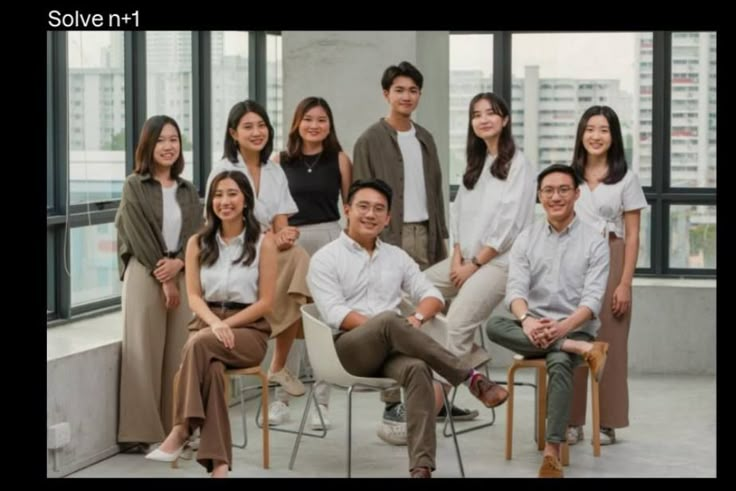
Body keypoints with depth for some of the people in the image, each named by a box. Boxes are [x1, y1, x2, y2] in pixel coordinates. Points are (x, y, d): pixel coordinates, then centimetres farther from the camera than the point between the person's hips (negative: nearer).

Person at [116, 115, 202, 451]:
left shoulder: (188, 191, 14)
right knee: (145, 351, -4)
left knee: (180, 351, 2)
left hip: (183, 275, 4)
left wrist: (177, 263, -12)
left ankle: (177, 428, 8)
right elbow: (138, 236, -6)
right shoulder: (134, 186, 1)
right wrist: (163, 278, -10)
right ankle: (142, 431, -1)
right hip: (145, 275, -4)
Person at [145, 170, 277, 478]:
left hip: (249, 329, -2)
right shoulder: (198, 243, 12)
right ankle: (218, 463, -43)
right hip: (207, 324, 2)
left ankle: (181, 431, -36)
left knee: (200, 344, -37)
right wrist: (214, 323, -18)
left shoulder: (263, 243, 2)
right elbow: (194, 296, 4)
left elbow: (266, 302, -2)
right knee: (210, 367, -36)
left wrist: (227, 324, -14)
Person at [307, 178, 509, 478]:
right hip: (348, 349, -3)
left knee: (418, 368, -33)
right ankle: (470, 379, -29)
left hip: (392, 349, 4)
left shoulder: (397, 256, 19)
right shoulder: (325, 259, 4)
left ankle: (421, 467, -42)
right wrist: (388, 325, -19)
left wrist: (417, 317, -10)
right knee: (389, 320, -36)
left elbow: (432, 295, 14)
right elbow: (335, 314, -9)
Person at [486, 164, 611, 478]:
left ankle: (552, 453, -39)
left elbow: (593, 299, -10)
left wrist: (564, 326, -30)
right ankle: (584, 350, -31)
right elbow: (515, 289, -5)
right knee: (494, 325, -29)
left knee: (560, 364, -36)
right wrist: (527, 320, -28)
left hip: (575, 329, -3)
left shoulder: (594, 243, 0)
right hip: (533, 330, 3)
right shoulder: (526, 239, 8)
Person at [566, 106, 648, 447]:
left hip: (609, 262, -2)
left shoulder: (625, 179, 4)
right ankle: (571, 422, 6)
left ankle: (607, 424, 7)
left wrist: (625, 283, -6)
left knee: (609, 344, -1)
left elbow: (632, 236, 2)